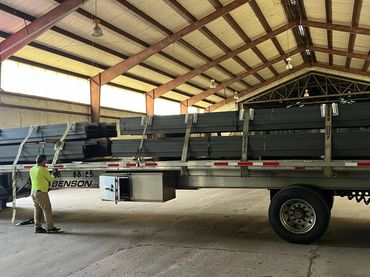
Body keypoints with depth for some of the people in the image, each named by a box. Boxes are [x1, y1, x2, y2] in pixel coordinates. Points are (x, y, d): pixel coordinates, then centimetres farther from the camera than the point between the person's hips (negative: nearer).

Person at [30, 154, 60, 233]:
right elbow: (50, 179, -4)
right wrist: (54, 175, 17)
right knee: (47, 209, -1)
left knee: (37, 210, 13)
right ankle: (50, 227, 2)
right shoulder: (43, 170, -14)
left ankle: (37, 227, 16)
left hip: (33, 191, 8)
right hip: (41, 192, -8)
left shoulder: (32, 169, 8)